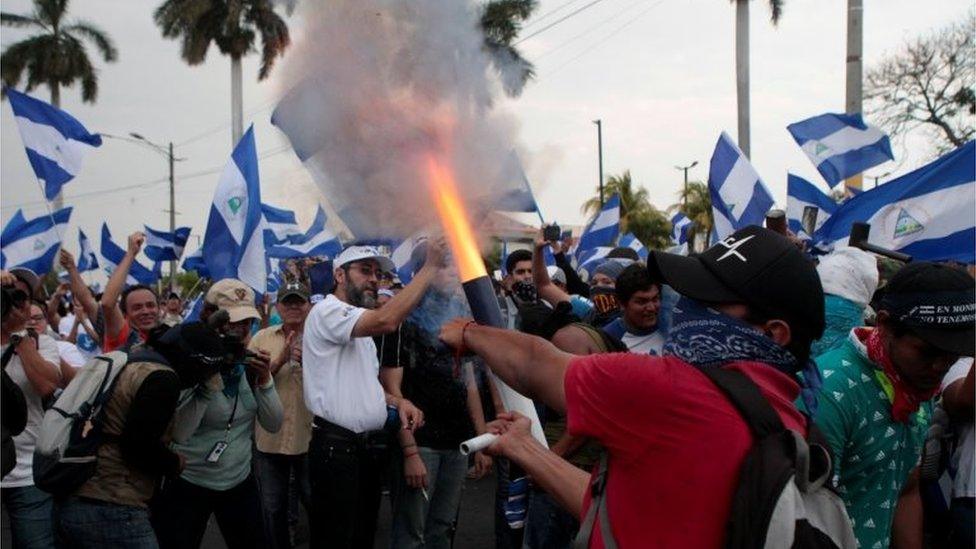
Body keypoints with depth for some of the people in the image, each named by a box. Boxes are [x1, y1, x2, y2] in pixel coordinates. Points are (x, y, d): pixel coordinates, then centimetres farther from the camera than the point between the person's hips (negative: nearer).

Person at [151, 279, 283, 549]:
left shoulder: (250, 362, 0)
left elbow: (273, 425, 0)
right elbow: (178, 434, -24)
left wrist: (264, 380, -15)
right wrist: (211, 378, -28)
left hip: (240, 483, 5)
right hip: (187, 486, -5)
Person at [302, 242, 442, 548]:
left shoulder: (364, 331, 20)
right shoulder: (327, 311, -12)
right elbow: (386, 320, -30)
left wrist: (398, 402, 2)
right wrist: (431, 266, -25)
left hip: (371, 446, 10)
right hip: (337, 447, -9)